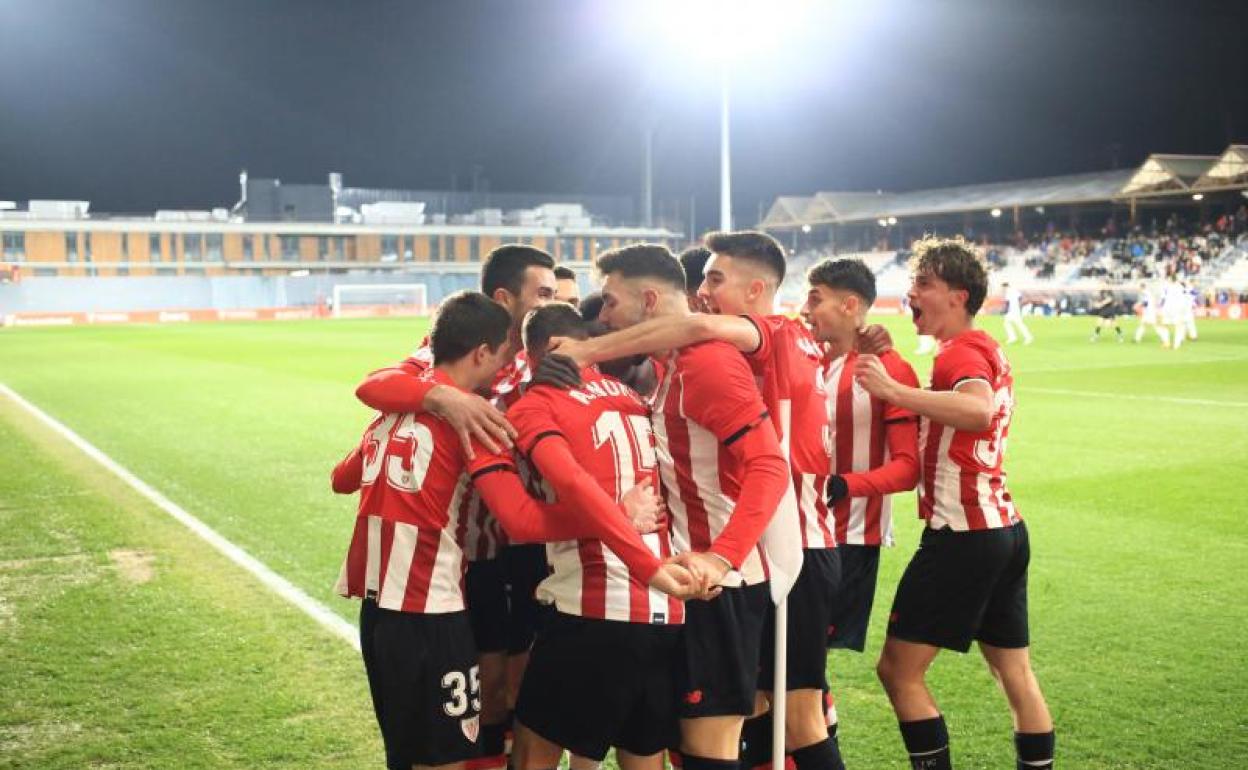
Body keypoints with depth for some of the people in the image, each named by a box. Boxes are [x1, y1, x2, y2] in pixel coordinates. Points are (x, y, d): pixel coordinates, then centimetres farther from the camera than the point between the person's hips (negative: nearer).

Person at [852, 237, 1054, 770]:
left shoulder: (961, 351, -13)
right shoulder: (987, 349, 16)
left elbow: (979, 410, -35)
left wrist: (892, 391, -39)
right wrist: (893, 390, 11)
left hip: (964, 536, -10)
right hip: (1005, 529, 10)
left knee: (898, 668, -2)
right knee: (1016, 676, 15)